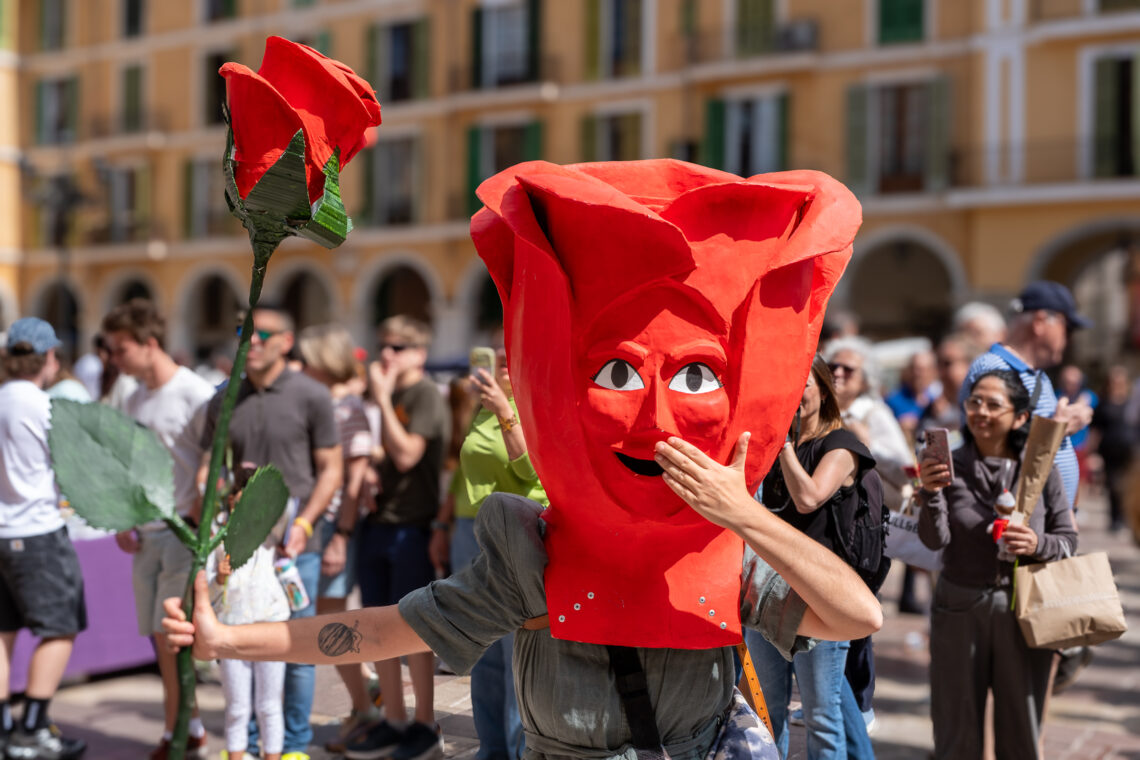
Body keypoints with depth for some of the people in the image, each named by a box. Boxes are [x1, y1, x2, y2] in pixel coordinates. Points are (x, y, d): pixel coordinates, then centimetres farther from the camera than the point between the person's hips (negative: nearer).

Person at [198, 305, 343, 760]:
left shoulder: (311, 396, -2)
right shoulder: (223, 401, 9)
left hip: (295, 543, -3)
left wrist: (303, 525, -12)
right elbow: (209, 465, 14)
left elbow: (330, 469, -1)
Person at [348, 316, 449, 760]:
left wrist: (382, 399, -16)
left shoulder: (426, 395, -9)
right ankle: (393, 722, 21)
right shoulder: (387, 395, 16)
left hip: (411, 526, -8)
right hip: (377, 521, 8)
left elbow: (406, 454, -19)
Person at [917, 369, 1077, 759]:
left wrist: (1038, 545, -17)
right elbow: (935, 540, -12)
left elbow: (1068, 539, 4)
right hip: (959, 610, 0)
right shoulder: (951, 467, -3)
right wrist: (930, 494, -29)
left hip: (1023, 611, 0)